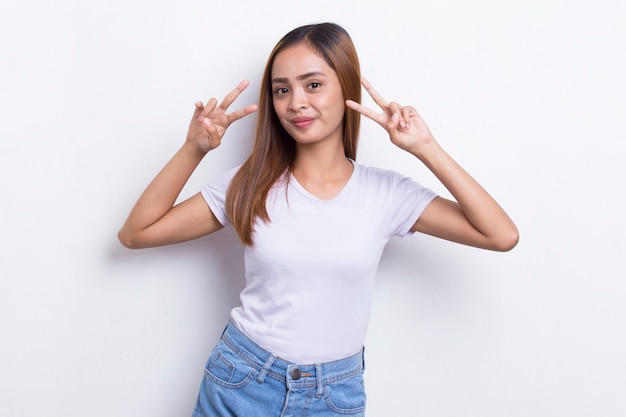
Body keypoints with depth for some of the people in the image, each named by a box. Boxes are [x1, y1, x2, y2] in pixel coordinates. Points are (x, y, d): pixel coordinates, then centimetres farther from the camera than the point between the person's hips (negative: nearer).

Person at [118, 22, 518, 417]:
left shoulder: (386, 192, -8)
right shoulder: (251, 184, -6)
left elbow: (502, 236, -14)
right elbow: (136, 233, -6)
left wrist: (425, 149, -17)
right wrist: (194, 149, -17)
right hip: (241, 381, 1)